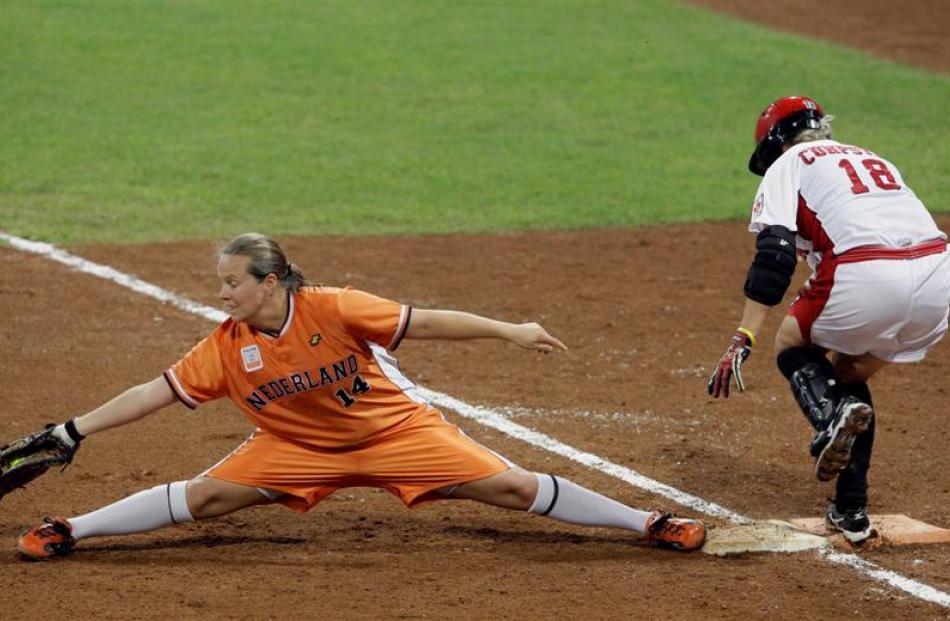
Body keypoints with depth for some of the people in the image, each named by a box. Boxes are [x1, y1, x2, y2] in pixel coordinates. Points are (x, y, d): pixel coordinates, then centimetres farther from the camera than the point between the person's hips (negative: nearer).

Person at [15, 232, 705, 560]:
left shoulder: (333, 309, -25)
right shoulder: (227, 348, -13)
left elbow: (426, 322, -23)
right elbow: (153, 392, -10)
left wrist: (511, 331, -26)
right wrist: (71, 432, -14)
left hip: (396, 428, -3)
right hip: (301, 449, 3)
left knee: (514, 487, -8)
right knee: (203, 496, -8)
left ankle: (648, 524, -1)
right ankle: (69, 532, 2)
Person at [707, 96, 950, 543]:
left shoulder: (788, 163, 15)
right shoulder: (872, 158, 35)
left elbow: (774, 255, -1)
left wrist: (743, 339, -7)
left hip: (867, 277, -6)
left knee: (792, 345, 22)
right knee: (849, 374, 28)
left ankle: (830, 416, -10)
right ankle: (852, 513, 21)